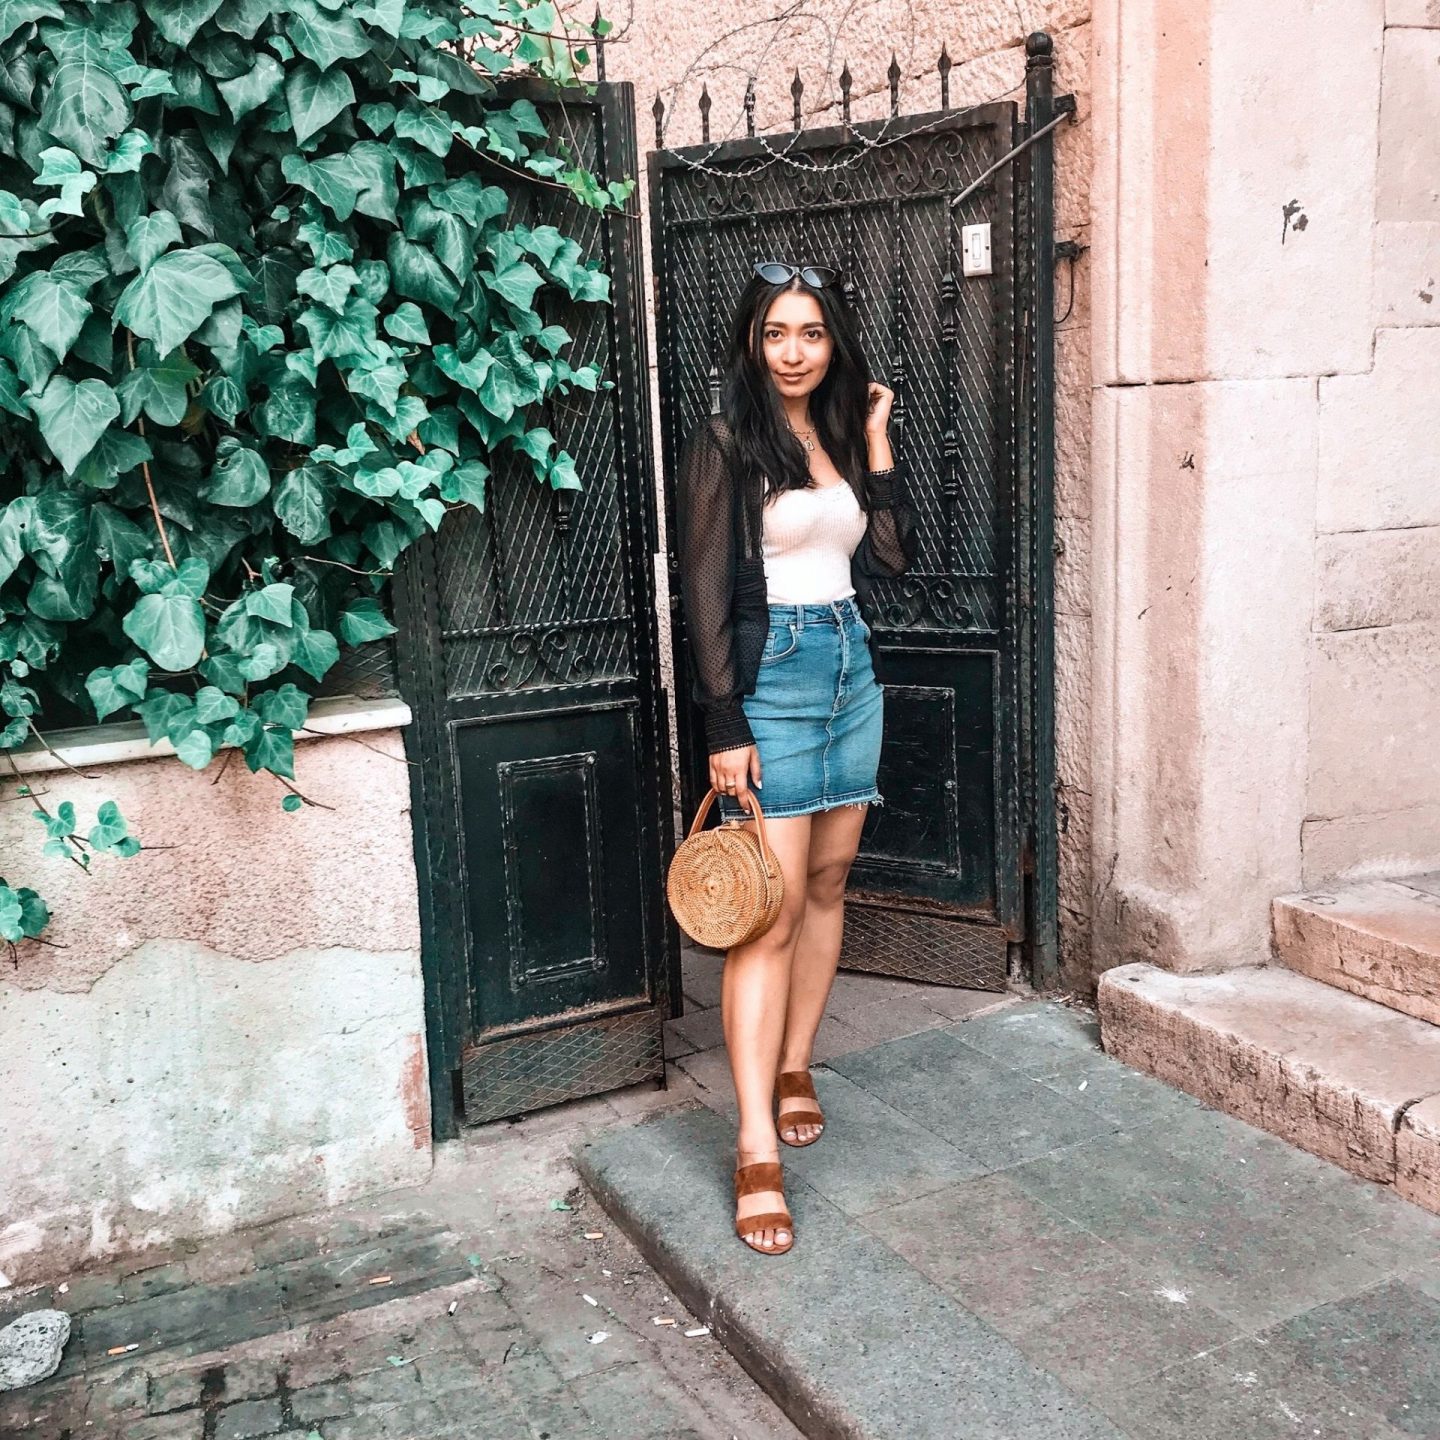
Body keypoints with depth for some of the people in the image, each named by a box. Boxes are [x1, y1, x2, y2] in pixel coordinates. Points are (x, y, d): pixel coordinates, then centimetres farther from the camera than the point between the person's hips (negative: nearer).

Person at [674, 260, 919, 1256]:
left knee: (829, 884, 13)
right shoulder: (727, 443, -7)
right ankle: (757, 1155, -6)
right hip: (772, 674, -7)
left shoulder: (842, 434, 12)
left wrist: (877, 441, 2)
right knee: (770, 917, -9)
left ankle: (795, 1067, 31)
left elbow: (892, 556, 6)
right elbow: (707, 594, -11)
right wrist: (726, 731, -16)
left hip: (852, 666, 7)